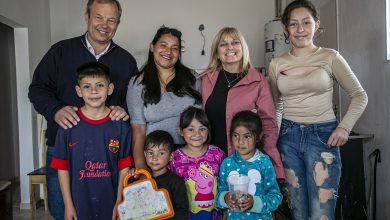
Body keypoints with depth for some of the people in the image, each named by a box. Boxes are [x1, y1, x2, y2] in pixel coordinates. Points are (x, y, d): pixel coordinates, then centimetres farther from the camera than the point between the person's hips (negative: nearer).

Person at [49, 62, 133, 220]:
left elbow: (124, 167, -3)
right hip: (78, 204, 0)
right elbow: (62, 167, -3)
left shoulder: (120, 125, -6)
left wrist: (120, 203, -3)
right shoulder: (69, 125, -6)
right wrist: (68, 204, -3)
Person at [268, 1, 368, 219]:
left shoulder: (330, 57, -1)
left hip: (323, 136, -2)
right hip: (288, 137, 3)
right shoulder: (276, 64, 5)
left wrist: (344, 127, -7)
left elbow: (360, 96, 5)